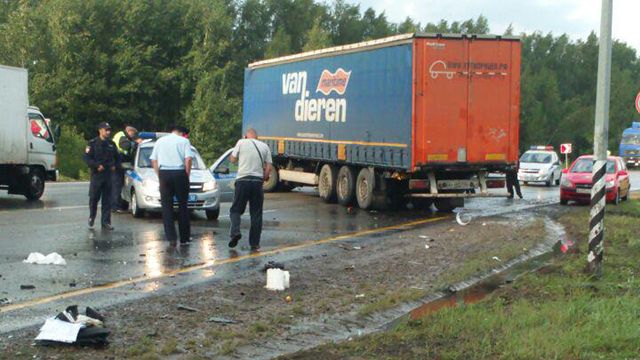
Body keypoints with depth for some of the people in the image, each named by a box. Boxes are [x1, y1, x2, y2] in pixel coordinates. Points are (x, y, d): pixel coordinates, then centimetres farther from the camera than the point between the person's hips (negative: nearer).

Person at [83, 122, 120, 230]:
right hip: (96, 174, -4)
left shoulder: (111, 144, 11)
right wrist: (97, 166, -18)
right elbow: (87, 158, -7)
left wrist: (115, 166, 5)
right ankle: (91, 217, 24)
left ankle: (105, 222, 6)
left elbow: (117, 157, 22)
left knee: (107, 200, 3)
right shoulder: (93, 143, -2)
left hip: (108, 174, 4)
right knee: (94, 198, 0)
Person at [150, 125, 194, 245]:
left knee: (167, 205, 3)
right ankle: (184, 237, 8)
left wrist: (159, 175, 13)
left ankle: (171, 237, -4)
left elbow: (153, 160, 12)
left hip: (164, 173, 2)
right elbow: (188, 159, -7)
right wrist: (187, 175, 2)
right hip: (179, 173, -2)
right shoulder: (184, 141, 5)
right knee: (182, 206, 6)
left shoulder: (160, 141, 16)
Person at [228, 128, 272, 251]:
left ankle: (235, 232, -16)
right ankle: (254, 244, 5)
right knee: (256, 214, 7)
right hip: (258, 181, 2)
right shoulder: (264, 146, 10)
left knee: (236, 209, 9)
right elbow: (268, 168, 6)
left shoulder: (241, 142, 4)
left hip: (243, 180, -2)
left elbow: (233, 159, 12)